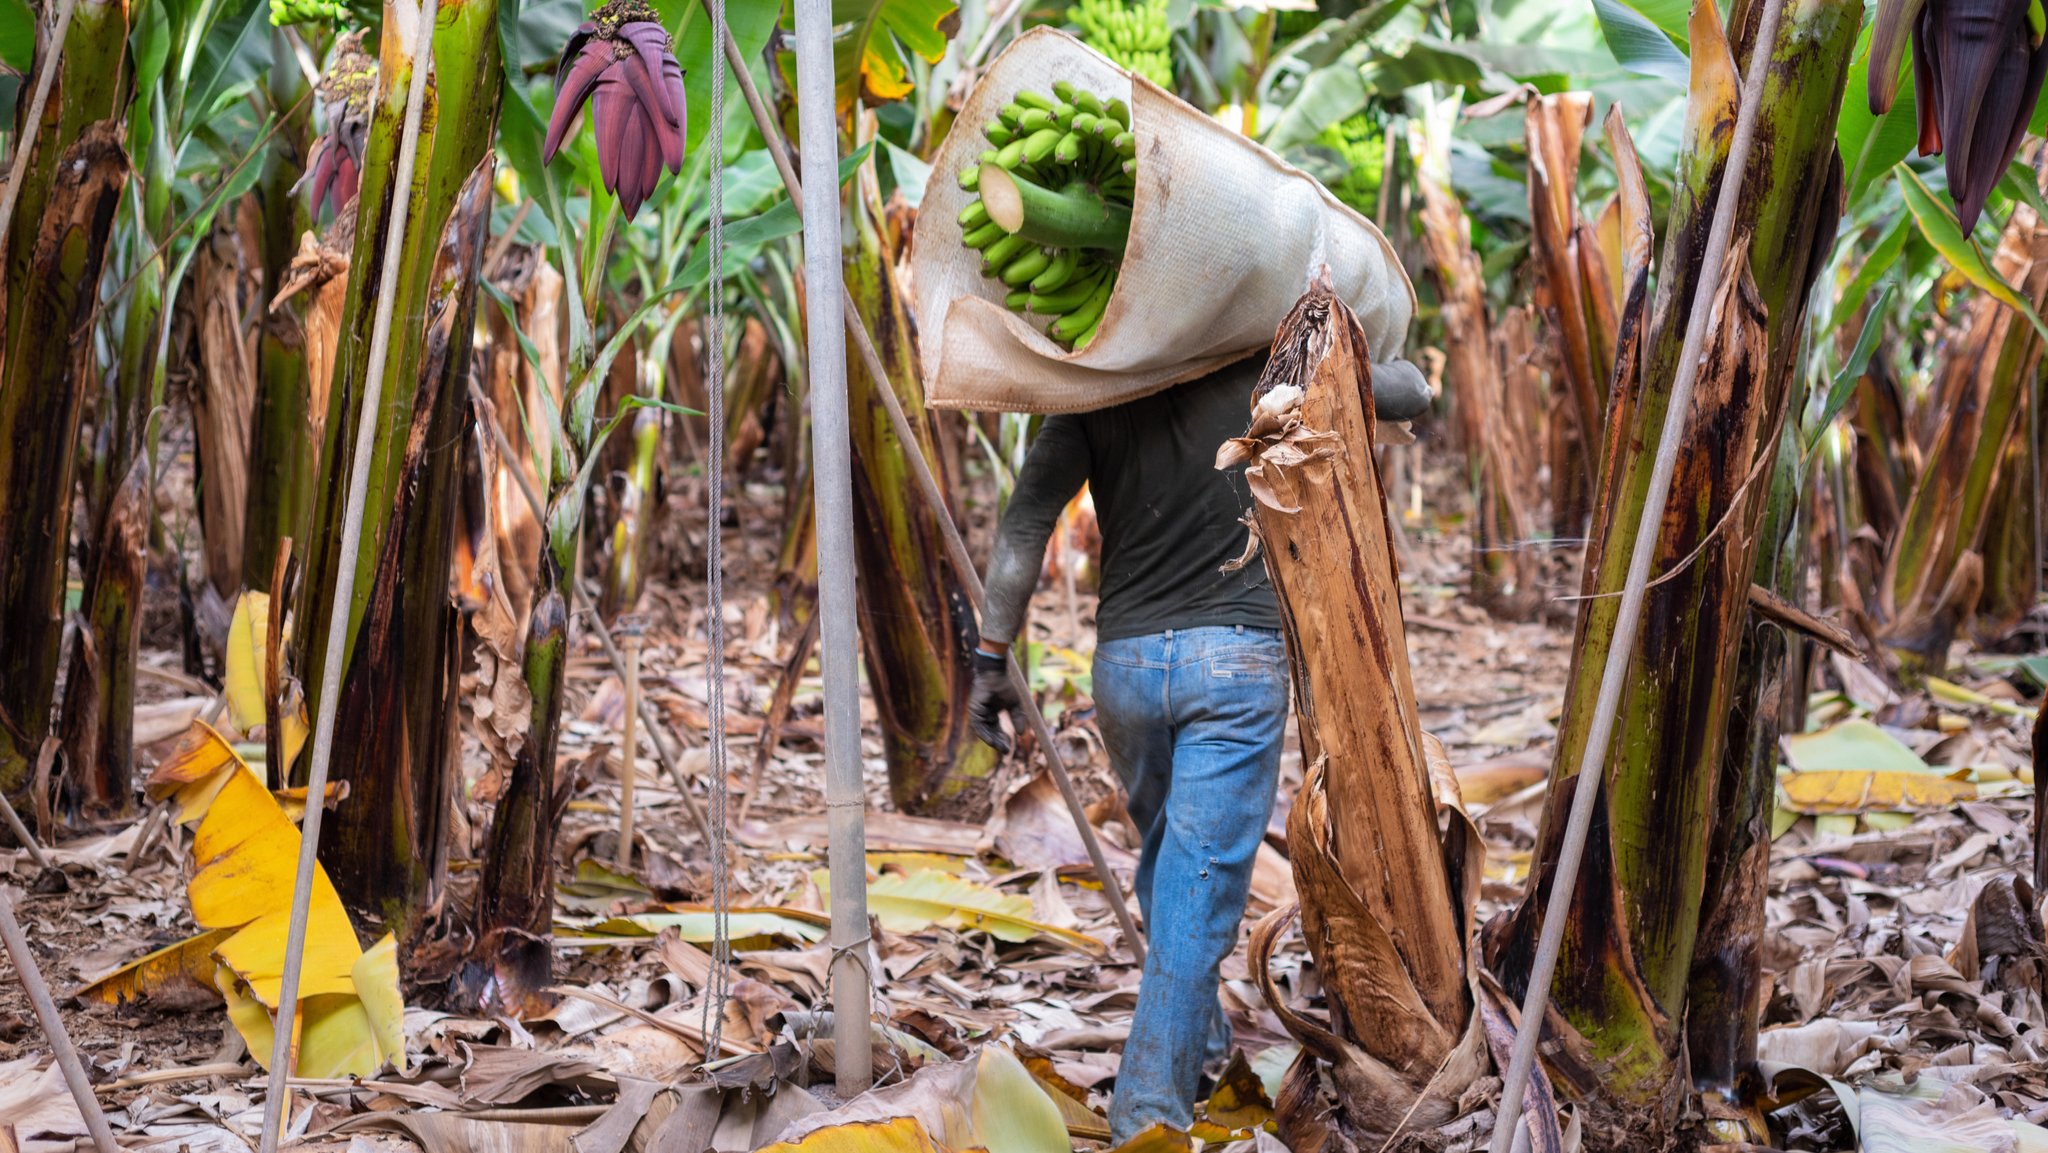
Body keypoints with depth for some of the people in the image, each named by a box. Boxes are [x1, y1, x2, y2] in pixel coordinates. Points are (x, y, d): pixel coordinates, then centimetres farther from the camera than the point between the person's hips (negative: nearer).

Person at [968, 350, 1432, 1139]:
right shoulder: (1262, 375, 0)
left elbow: (1025, 523, -7)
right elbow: (1410, 395, 8)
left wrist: (992, 659, -4)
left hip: (1126, 660, 3)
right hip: (1238, 658, -3)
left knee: (1163, 856, 24)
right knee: (1202, 882, -4)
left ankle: (1201, 1040, 37)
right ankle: (1149, 1108, -9)